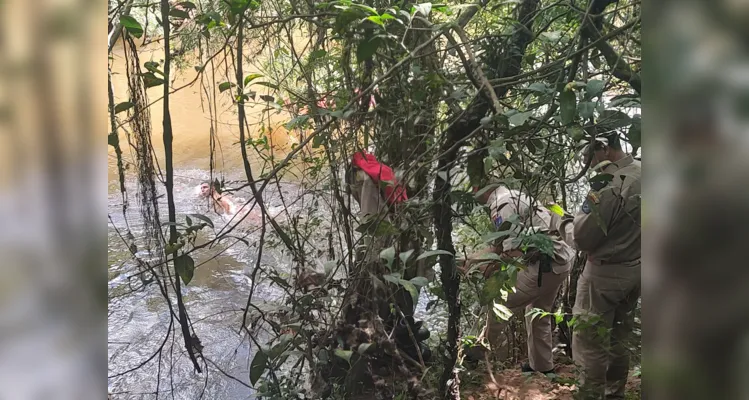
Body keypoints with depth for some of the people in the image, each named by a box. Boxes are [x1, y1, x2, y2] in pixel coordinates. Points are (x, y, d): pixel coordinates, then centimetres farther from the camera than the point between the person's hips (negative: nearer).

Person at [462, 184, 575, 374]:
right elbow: (500, 244, 21)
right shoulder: (512, 196, 17)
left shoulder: (502, 204, -14)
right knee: (538, 314, 26)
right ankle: (542, 366, 37)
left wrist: (491, 269, -2)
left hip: (545, 264, -10)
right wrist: (471, 258, 18)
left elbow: (513, 251, -18)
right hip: (562, 259, 10)